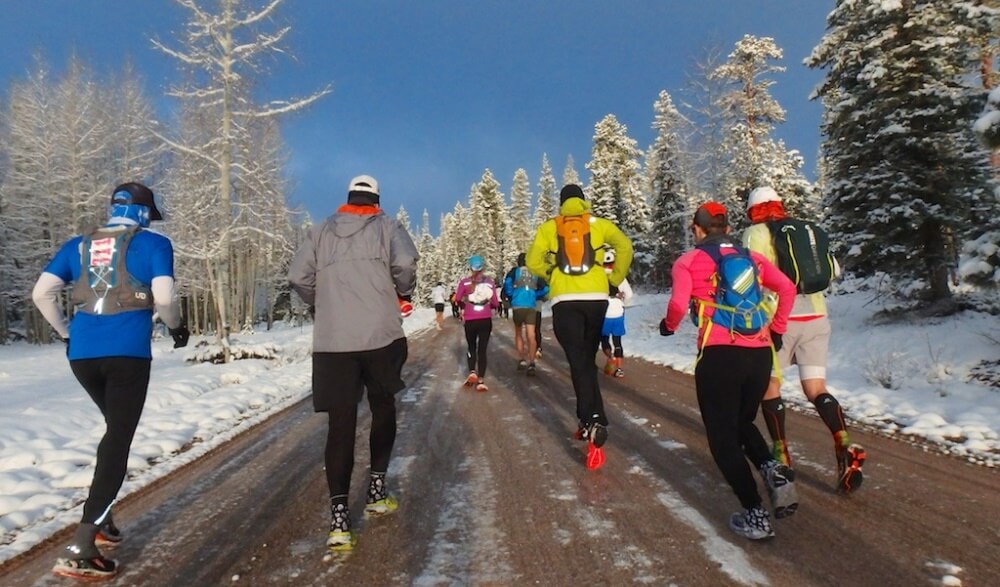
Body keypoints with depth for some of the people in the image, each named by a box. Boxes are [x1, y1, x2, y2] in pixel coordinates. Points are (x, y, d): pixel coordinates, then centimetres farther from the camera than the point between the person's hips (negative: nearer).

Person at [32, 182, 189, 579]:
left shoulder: (78, 244, 16)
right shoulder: (153, 243, 2)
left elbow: (41, 294, 10)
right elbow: (163, 298, -10)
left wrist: (66, 333, 20)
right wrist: (177, 327, 8)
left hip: (82, 353, 6)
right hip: (128, 352, -5)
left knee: (115, 430, 26)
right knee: (118, 440, -2)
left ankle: (100, 520, 28)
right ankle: (81, 549, -9)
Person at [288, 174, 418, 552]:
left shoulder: (321, 232, 14)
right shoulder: (386, 226, 6)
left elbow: (298, 277, 7)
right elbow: (405, 263, -12)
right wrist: (403, 293, 7)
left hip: (332, 342, 2)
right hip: (380, 337, -1)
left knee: (340, 425, 2)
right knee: (383, 410, 20)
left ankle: (339, 516, -5)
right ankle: (377, 489, 24)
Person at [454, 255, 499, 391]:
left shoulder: (464, 281, -1)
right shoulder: (490, 281, 2)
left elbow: (458, 299, -11)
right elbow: (495, 304, 1)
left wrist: (463, 308, 9)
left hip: (470, 320, 0)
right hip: (486, 320, 0)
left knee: (471, 347, 18)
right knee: (482, 349, 5)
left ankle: (472, 372, -2)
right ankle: (481, 381, -1)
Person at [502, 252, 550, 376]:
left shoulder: (515, 271, 8)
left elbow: (507, 283, -10)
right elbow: (545, 288, 10)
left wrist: (511, 296, 5)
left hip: (518, 306, -1)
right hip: (532, 307, 1)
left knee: (518, 333, 18)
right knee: (531, 336, -6)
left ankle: (521, 360, 15)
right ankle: (531, 363, -18)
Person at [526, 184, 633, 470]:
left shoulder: (549, 227, 8)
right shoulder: (598, 223, 9)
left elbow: (533, 261, 1)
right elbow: (625, 247, -1)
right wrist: (615, 278, 9)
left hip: (564, 300, -1)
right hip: (596, 298, 1)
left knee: (579, 363, -4)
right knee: (587, 360, 17)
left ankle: (594, 424, -20)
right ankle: (587, 419, 21)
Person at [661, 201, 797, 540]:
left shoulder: (688, 261, 4)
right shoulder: (751, 257, 15)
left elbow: (678, 304, -10)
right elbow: (787, 288, 4)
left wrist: (669, 326, 10)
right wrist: (777, 329, 15)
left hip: (719, 355, -5)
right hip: (760, 353, 5)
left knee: (722, 435, 8)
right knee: (742, 422, 26)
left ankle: (755, 515, 4)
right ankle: (773, 471, 1)